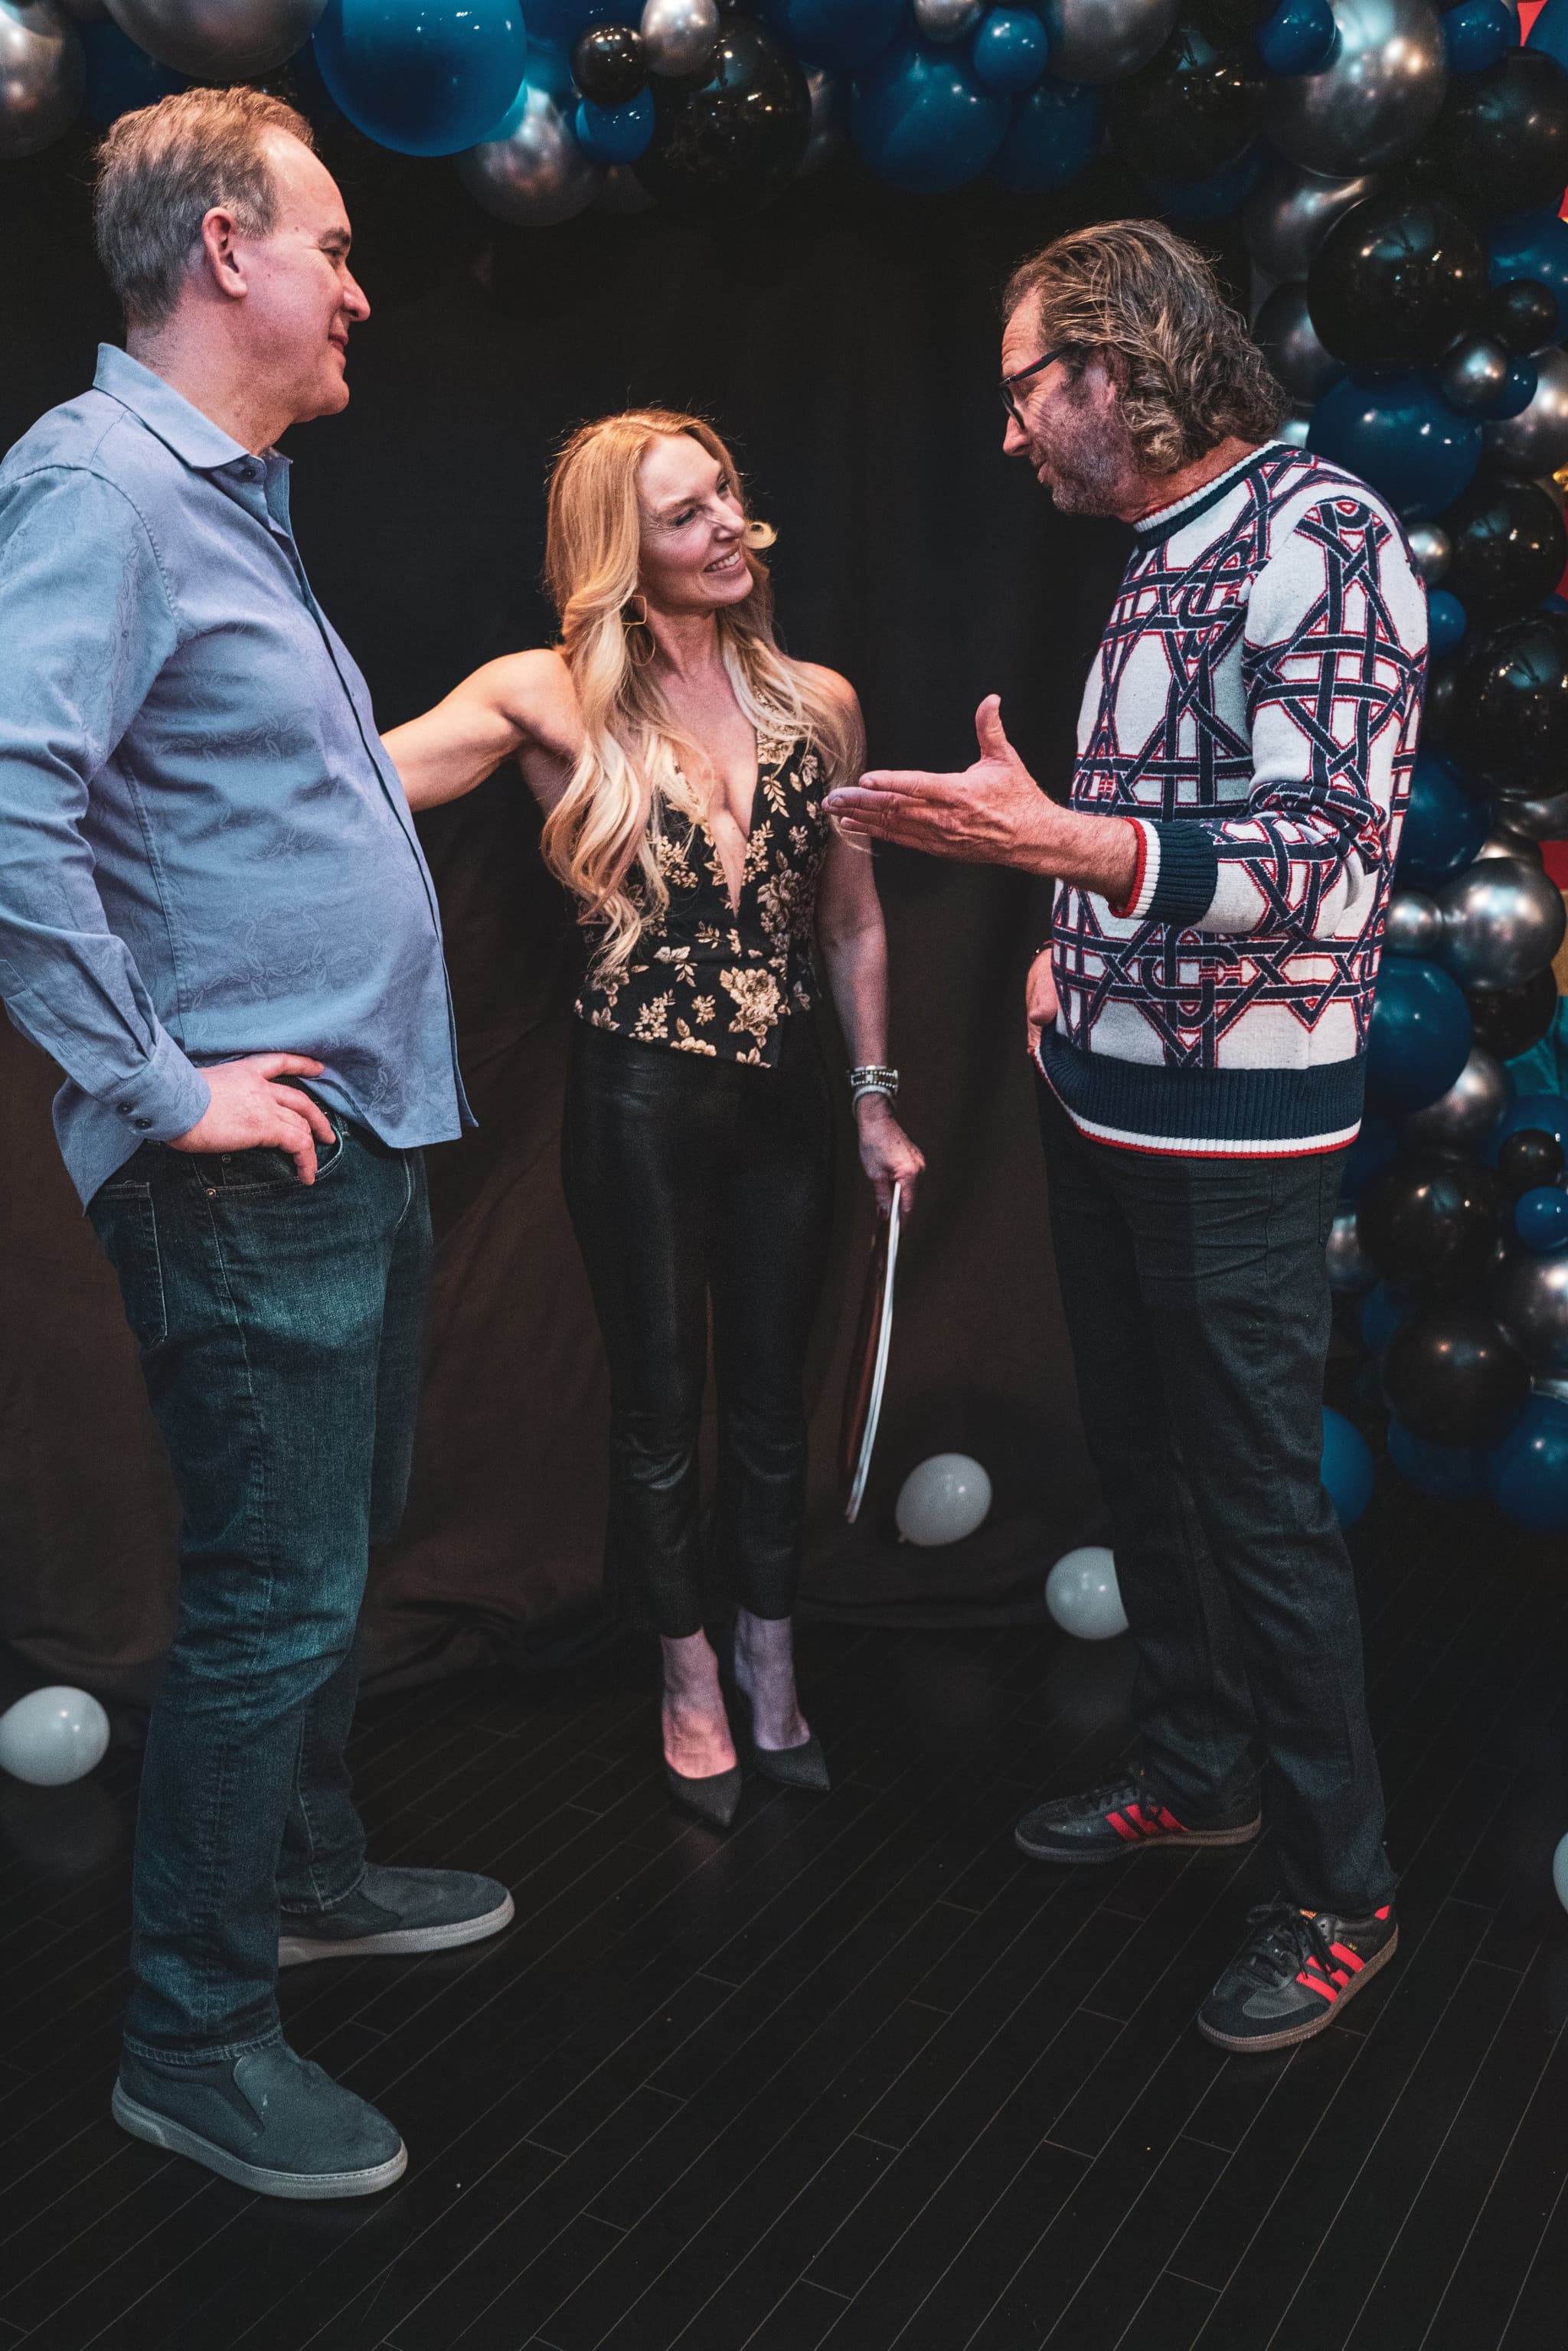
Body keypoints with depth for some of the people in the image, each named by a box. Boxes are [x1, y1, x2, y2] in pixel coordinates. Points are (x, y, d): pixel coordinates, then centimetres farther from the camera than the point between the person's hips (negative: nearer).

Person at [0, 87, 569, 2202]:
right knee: (272, 1592, -1)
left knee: (337, 1546, 21)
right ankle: (192, 2041, 18)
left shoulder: (232, 497, 18)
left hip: (356, 1145, 10)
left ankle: (310, 1872, 42)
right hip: (251, 1170, -10)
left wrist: (440, 760, 22)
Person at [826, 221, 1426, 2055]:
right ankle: (1194, 1769, 36)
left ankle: (1343, 1893, 16)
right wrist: (1076, 955, 11)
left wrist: (1049, 838, -34)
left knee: (1259, 1497, -1)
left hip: (1238, 1121, -9)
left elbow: (1327, 863, -24)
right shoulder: (1160, 554, 14)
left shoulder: (1318, 535, -14)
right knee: (1139, 1459, 17)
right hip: (1104, 1096, 9)